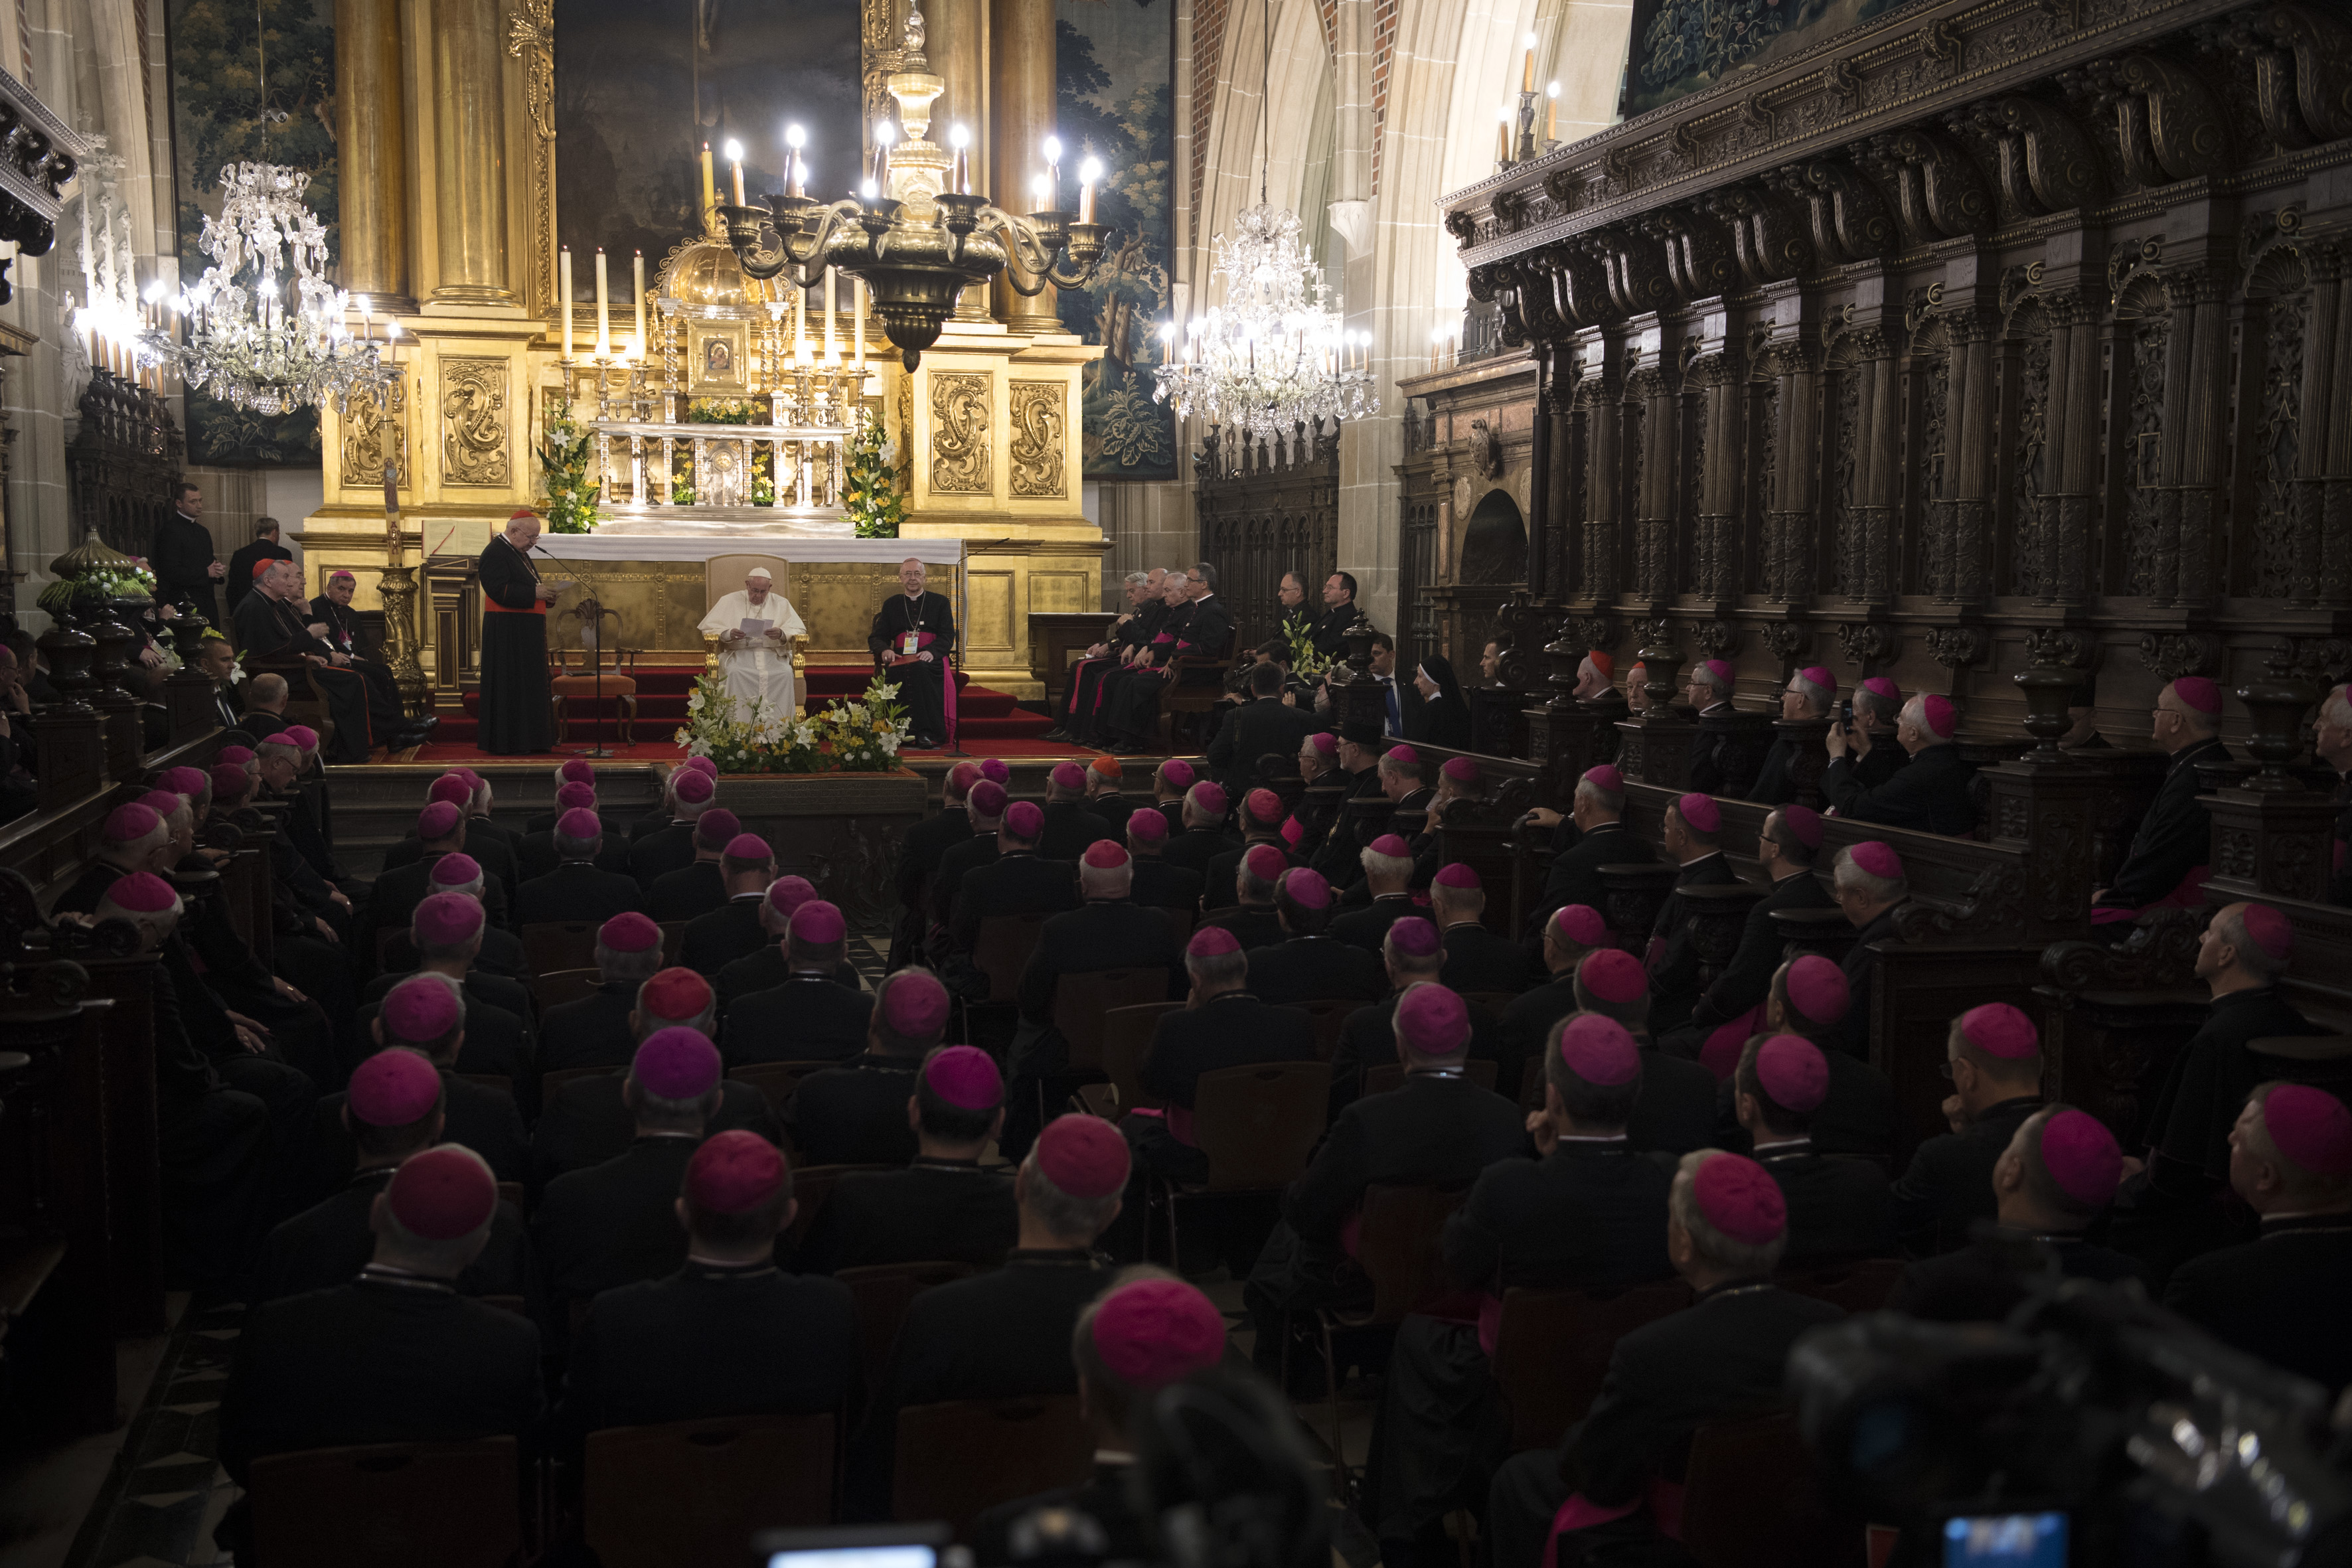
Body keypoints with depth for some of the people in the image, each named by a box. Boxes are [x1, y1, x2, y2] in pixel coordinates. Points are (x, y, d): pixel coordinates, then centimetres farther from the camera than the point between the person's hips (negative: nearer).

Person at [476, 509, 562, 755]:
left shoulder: (519, 553, 18)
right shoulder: (495, 553, -13)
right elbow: (499, 590, -23)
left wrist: (546, 594, 4)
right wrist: (534, 592, -24)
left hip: (526, 633, 10)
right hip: (507, 633, -10)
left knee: (529, 686, 10)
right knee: (509, 687, -7)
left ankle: (526, 740, 15)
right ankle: (505, 743, -3)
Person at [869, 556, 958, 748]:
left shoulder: (940, 602, 15)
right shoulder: (891, 604, 22)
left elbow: (948, 635, 4)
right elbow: (877, 637, 15)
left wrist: (931, 651, -18)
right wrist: (884, 651, -10)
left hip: (930, 660, -2)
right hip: (901, 659, 2)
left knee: (920, 670, -38)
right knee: (899, 673, -35)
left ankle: (926, 733, -39)